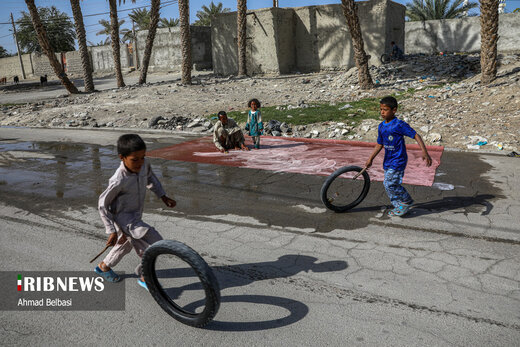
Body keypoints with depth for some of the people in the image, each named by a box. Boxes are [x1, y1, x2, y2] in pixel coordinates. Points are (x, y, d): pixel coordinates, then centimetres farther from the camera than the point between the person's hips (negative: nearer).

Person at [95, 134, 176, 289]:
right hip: (123, 217, -8)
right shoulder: (118, 181, -31)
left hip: (135, 214, 8)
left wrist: (163, 197, 4)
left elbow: (150, 178, 9)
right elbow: (103, 204, -18)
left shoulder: (144, 164, -15)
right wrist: (112, 231, -17)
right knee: (155, 244, -15)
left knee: (125, 244, 30)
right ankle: (145, 277, 8)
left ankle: (103, 266, 56)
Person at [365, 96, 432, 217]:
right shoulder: (381, 126, 6)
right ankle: (398, 207, 26)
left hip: (398, 160, -8)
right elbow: (379, 144, 17)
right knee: (387, 185, 11)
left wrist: (424, 152, -22)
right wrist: (370, 159, 19)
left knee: (391, 184, -12)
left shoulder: (399, 125, -16)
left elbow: (416, 136, -15)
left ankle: (407, 201, 11)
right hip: (388, 161, 8)